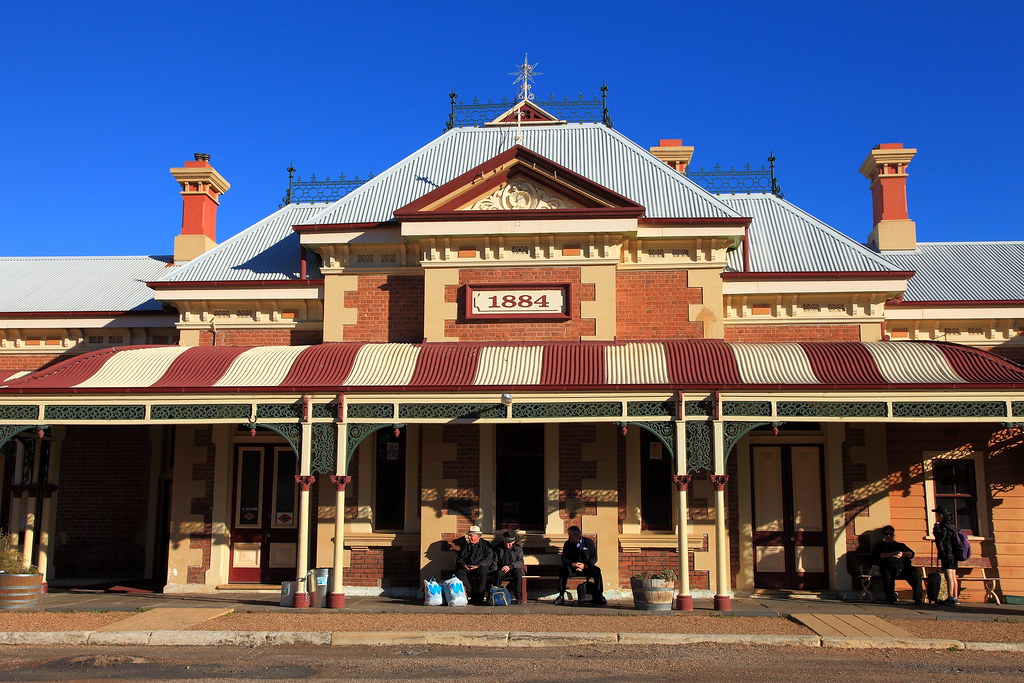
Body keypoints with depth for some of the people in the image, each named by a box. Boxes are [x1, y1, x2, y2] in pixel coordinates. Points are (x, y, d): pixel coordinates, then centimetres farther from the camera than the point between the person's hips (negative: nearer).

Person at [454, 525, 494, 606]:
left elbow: (489, 558, -9)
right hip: (467, 568, 4)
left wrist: (477, 565, -22)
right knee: (459, 571, -26)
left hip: (481, 567, -4)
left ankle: (480, 596, -30)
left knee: (482, 570, -38)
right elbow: (459, 558, 15)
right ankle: (471, 593, -25)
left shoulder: (486, 545, 4)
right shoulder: (465, 546, 19)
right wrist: (463, 565, -7)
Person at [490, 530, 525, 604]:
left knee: (517, 571, -34)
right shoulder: (498, 548, 7)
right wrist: (494, 574, -14)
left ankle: (518, 597, -31)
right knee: (499, 573, -35)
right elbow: (494, 563, 5)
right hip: (502, 571, 0)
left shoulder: (518, 548, 5)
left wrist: (510, 566, -26)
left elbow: (521, 562, -8)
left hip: (513, 571, 0)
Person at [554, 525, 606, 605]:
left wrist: (585, 565, -20)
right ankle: (561, 596, -26)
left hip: (586, 568, -1)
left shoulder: (589, 542, -1)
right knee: (563, 570, -30)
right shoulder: (568, 544, 3)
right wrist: (572, 564, -22)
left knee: (596, 571, -31)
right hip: (572, 568, 1)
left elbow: (594, 557, -3)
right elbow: (564, 558, -1)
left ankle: (598, 596, -19)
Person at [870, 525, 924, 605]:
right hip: (889, 567, -3)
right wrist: (891, 554, -7)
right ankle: (890, 598, -29)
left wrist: (902, 554, -3)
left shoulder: (900, 545, 34)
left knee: (916, 573, -26)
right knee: (888, 575, -37)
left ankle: (918, 598, -23)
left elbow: (911, 554, 19)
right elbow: (878, 556, 5)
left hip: (904, 566, 3)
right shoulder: (879, 545, 26)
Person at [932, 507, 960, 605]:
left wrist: (936, 525, -15)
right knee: (953, 577, 11)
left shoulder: (945, 526, -13)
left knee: (949, 576, -13)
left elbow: (940, 537, -26)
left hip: (947, 555, -10)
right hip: (953, 555, 10)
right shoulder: (950, 525, 16)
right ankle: (956, 598, 12)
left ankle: (951, 598, -18)